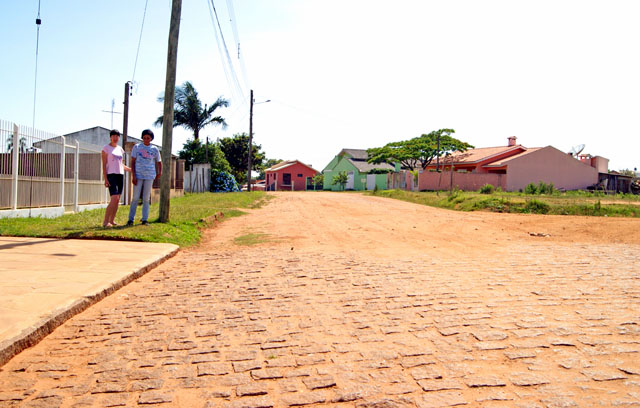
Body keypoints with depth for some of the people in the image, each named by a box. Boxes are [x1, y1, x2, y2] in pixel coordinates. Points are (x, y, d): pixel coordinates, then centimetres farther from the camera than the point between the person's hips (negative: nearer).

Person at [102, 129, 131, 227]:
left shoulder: (120, 149, 17)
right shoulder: (106, 148, 0)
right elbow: (104, 165, -5)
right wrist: (105, 179, -13)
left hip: (120, 175, 6)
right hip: (111, 175, -6)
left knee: (117, 200, 4)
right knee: (114, 199, -18)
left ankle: (111, 220, 11)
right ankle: (105, 221, -15)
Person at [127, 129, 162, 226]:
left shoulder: (154, 149, 7)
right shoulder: (136, 147, 4)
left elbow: (159, 162, 17)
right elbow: (132, 162, 2)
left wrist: (160, 172, 3)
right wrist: (133, 176, -6)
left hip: (149, 176, 1)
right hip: (138, 176, -1)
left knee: (146, 198, 4)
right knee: (135, 198, 0)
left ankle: (145, 219, 10)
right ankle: (131, 219, 6)